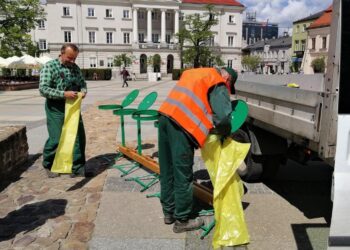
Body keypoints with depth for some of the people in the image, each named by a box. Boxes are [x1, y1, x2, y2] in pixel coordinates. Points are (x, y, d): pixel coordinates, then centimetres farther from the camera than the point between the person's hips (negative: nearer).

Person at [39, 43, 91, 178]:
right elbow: (43, 89, -17)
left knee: (79, 137, 3)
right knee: (56, 139, -1)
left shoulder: (75, 68, 8)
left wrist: (83, 91, -6)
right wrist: (64, 94, -27)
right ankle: (48, 166, 24)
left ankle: (78, 168, 14)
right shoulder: (49, 66, -10)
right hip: (56, 108, -6)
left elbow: (82, 82, 18)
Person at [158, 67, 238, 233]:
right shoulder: (219, 85, 3)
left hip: (166, 116, 8)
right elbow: (223, 117, -9)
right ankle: (182, 220, 16)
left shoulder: (195, 73, 28)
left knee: (167, 171, 17)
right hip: (181, 125, -8)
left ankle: (169, 212, 31)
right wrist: (225, 133, 12)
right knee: (183, 175, 3)